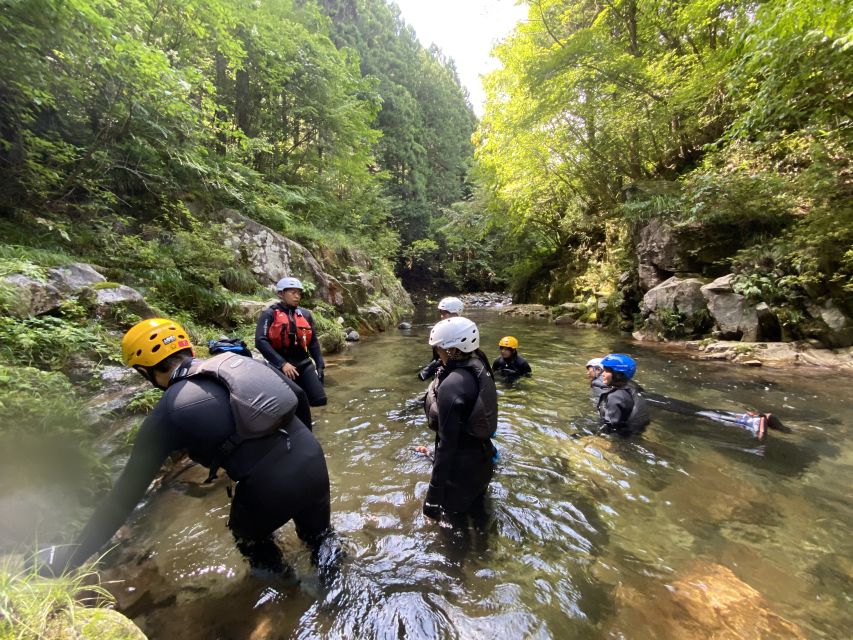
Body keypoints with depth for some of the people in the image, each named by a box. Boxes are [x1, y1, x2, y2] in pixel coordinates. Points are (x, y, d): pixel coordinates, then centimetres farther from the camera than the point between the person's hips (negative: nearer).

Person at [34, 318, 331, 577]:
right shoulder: (237, 359, 8)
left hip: (273, 488, -4)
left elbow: (127, 490, 5)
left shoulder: (167, 413, -2)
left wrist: (73, 555, 19)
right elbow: (296, 394, 14)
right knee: (321, 540, 34)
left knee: (250, 538, 35)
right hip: (314, 460, 4)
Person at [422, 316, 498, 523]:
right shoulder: (478, 367, -5)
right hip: (481, 458, 8)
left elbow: (447, 443, -28)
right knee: (475, 512, 29)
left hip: (461, 466, -8)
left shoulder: (451, 386, -31)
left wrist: (435, 490, -21)